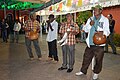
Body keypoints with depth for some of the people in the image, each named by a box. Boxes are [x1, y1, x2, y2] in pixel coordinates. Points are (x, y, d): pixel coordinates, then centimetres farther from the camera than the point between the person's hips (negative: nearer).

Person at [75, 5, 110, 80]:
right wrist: (90, 24, -11)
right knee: (86, 58, 12)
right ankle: (83, 71, 29)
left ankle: (96, 73, 27)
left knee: (98, 60, 8)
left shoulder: (105, 20, -1)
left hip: (99, 44, -3)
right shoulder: (90, 19, 10)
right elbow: (86, 30, 8)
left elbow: (107, 32, -6)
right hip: (90, 43, 4)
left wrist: (103, 33, -28)